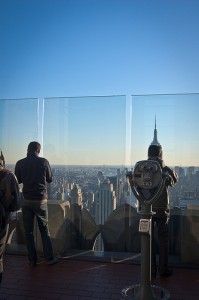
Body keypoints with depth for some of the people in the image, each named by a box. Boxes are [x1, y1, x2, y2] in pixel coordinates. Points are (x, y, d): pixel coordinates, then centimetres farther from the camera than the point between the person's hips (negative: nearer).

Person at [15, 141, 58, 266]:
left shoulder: (20, 163, -4)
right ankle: (50, 258, 15)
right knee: (44, 230, 10)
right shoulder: (44, 161, -8)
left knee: (28, 231, 10)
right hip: (41, 200, -1)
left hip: (27, 201, 1)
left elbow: (18, 180, 9)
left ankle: (32, 260, 15)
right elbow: (50, 179, 4)